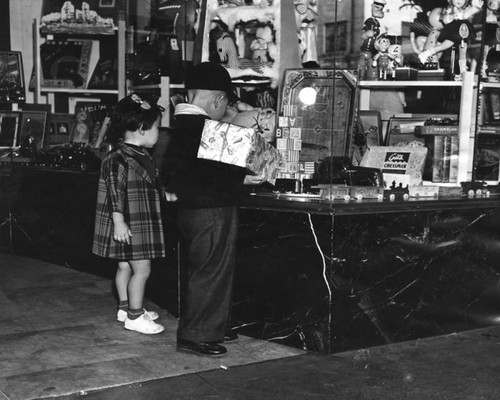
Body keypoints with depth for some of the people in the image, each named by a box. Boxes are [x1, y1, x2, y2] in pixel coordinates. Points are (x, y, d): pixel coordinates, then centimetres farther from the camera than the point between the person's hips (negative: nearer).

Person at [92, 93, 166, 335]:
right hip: (128, 226, -10)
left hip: (142, 223, 10)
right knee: (141, 269, -4)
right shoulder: (119, 160, -21)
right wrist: (119, 222, -23)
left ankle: (125, 308, 30)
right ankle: (134, 317, 6)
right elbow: (115, 194, -23)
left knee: (125, 267, 18)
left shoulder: (142, 156, 9)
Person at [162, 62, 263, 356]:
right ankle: (194, 336, 6)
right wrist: (241, 178, -23)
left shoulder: (183, 124, 11)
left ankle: (214, 327, 30)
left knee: (210, 269, 19)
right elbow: (204, 175, -28)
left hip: (195, 208, 11)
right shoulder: (200, 128, -21)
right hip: (211, 212, -11)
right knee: (210, 272, -2)